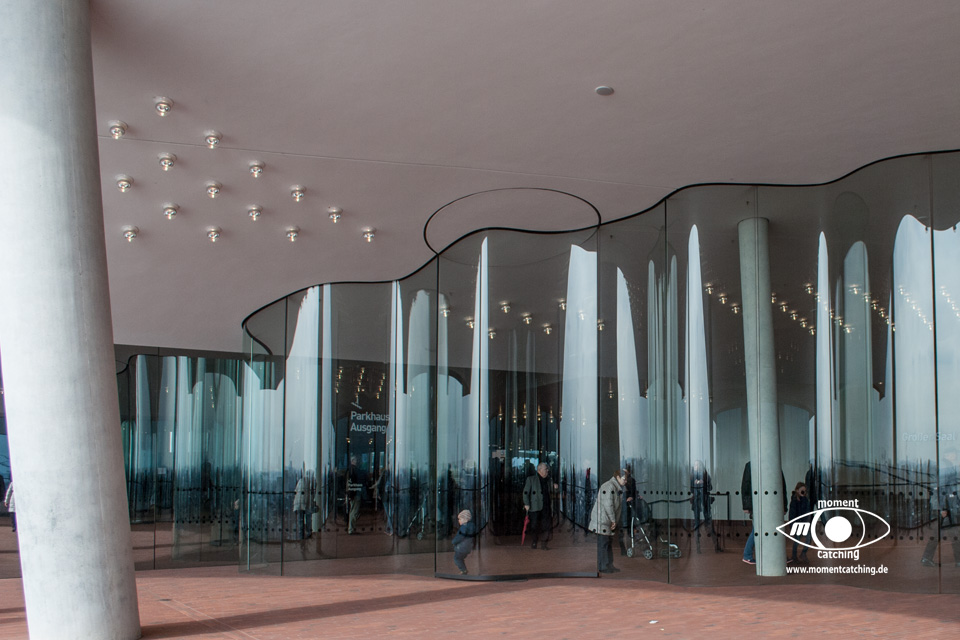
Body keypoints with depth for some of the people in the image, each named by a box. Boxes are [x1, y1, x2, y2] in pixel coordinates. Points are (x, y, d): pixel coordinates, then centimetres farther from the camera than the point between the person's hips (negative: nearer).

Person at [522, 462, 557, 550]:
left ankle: (544, 544, 5)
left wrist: (555, 486, 2)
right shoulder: (531, 479, 2)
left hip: (546, 507, 3)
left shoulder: (548, 480, 14)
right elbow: (526, 492, 0)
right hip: (535, 507, -3)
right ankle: (534, 542, 20)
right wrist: (526, 503, -11)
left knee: (547, 525, -4)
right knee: (534, 525, 3)